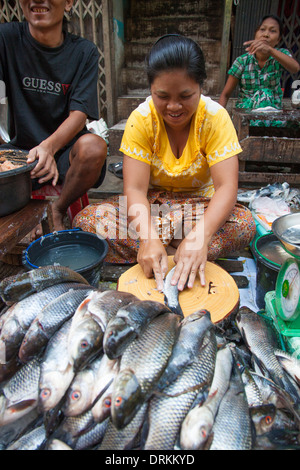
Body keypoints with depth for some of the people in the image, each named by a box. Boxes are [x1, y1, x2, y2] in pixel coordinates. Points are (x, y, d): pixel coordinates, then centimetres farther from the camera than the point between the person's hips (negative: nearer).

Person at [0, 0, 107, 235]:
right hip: (21, 149, 1)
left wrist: (49, 147, -31)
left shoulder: (84, 51, 0)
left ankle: (58, 211, -7)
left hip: (65, 148, 0)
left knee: (93, 146, -33)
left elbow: (79, 113, -12)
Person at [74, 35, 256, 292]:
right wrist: (147, 237, -42)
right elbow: (135, 188, -22)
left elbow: (226, 187, -24)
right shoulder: (141, 119, -14)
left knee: (245, 224, -31)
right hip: (151, 203, 1)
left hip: (200, 205, 0)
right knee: (87, 220, -24)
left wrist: (201, 235, -43)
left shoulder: (215, 117, -15)